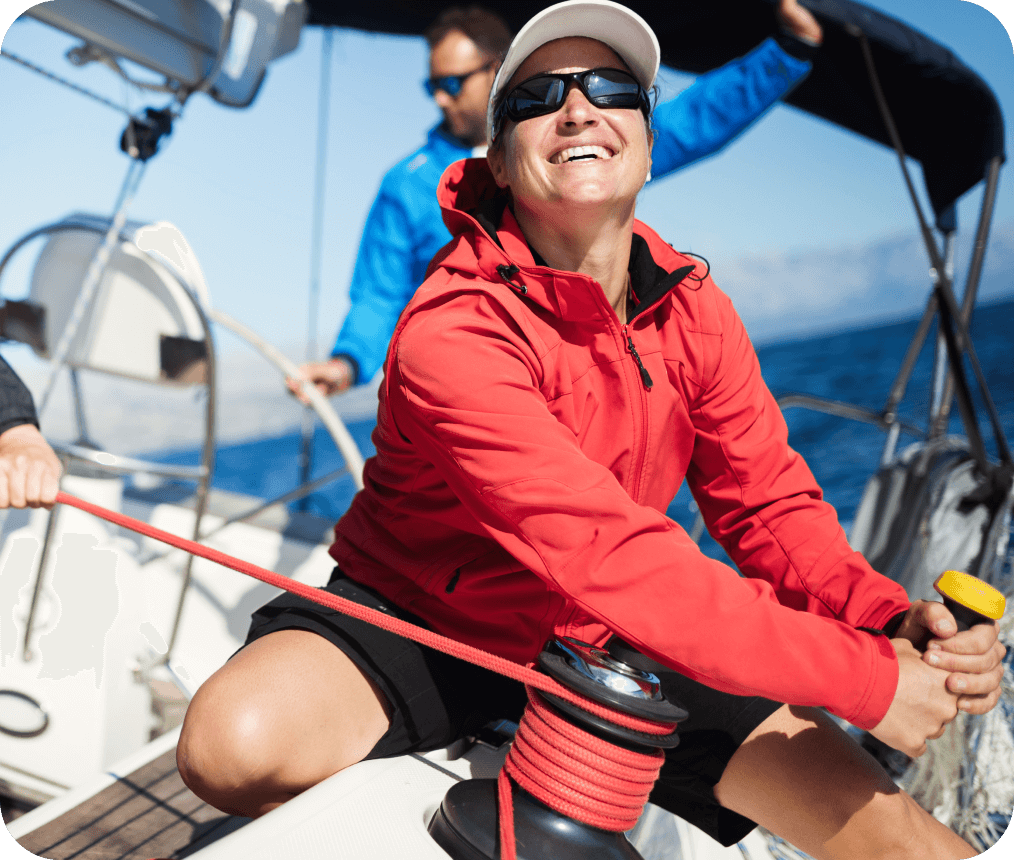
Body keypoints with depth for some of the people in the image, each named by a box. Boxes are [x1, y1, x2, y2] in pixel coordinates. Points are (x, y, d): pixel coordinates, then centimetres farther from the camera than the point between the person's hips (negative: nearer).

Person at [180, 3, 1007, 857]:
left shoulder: (695, 309, -3)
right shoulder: (454, 330, -26)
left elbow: (771, 504, -2)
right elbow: (606, 552, -33)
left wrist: (888, 617, -22)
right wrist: (864, 677, -32)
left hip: (614, 643, 4)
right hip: (422, 626, -3)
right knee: (235, 740, -33)